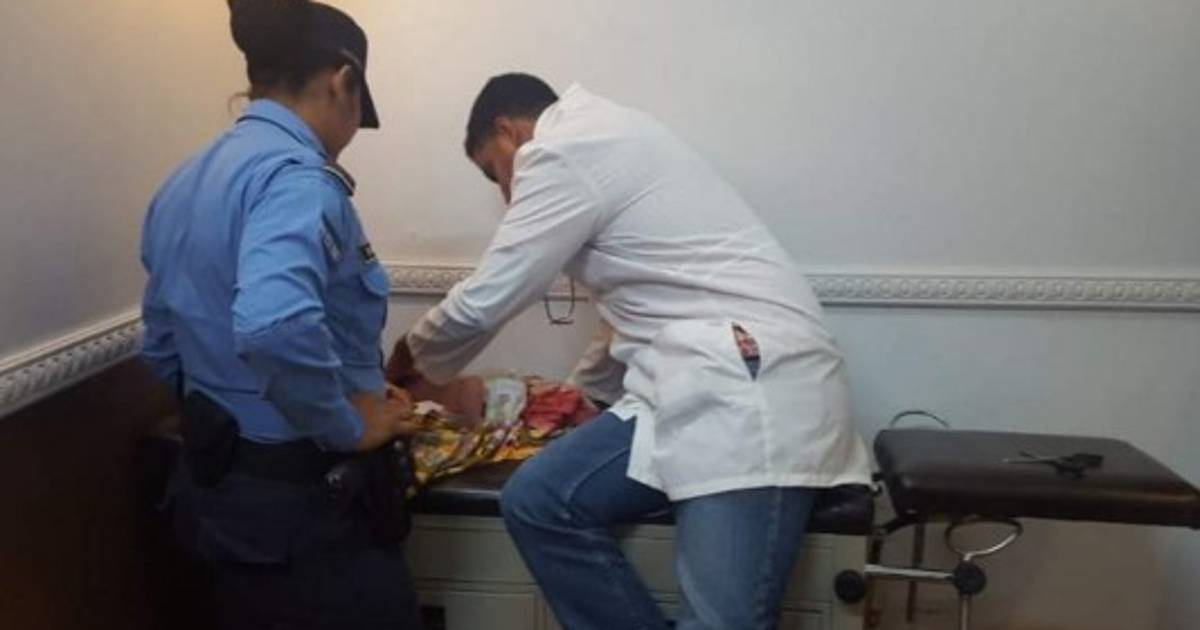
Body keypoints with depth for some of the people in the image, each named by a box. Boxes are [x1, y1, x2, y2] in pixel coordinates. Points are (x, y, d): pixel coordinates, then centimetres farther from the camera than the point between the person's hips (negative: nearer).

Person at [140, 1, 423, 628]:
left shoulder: (185, 182, 9)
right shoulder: (296, 175, -19)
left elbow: (163, 348, 16)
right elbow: (275, 326, -37)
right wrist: (350, 425, -23)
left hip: (213, 483, 9)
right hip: (302, 496, -9)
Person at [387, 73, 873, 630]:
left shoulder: (560, 153, -6)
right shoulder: (601, 141, 24)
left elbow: (482, 303, -5)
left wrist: (413, 357, 16)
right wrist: (586, 388, 44)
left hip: (750, 389, -10)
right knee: (535, 501, -1)